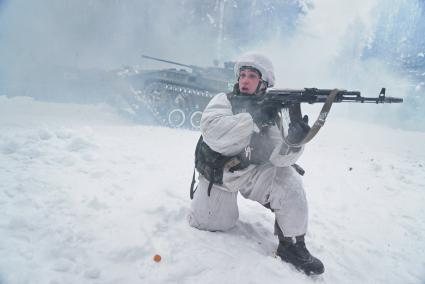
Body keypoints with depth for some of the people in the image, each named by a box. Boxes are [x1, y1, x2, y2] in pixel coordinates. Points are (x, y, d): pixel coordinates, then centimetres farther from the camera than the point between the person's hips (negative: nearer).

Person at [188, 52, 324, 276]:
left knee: (288, 180, -22)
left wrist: (292, 141, -41)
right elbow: (212, 131, -32)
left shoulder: (273, 109, -8)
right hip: (217, 175, -1)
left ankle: (292, 245, -3)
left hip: (252, 173, 1)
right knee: (209, 224, -6)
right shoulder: (223, 100, -12)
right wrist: (253, 119, -38)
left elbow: (278, 156, -20)